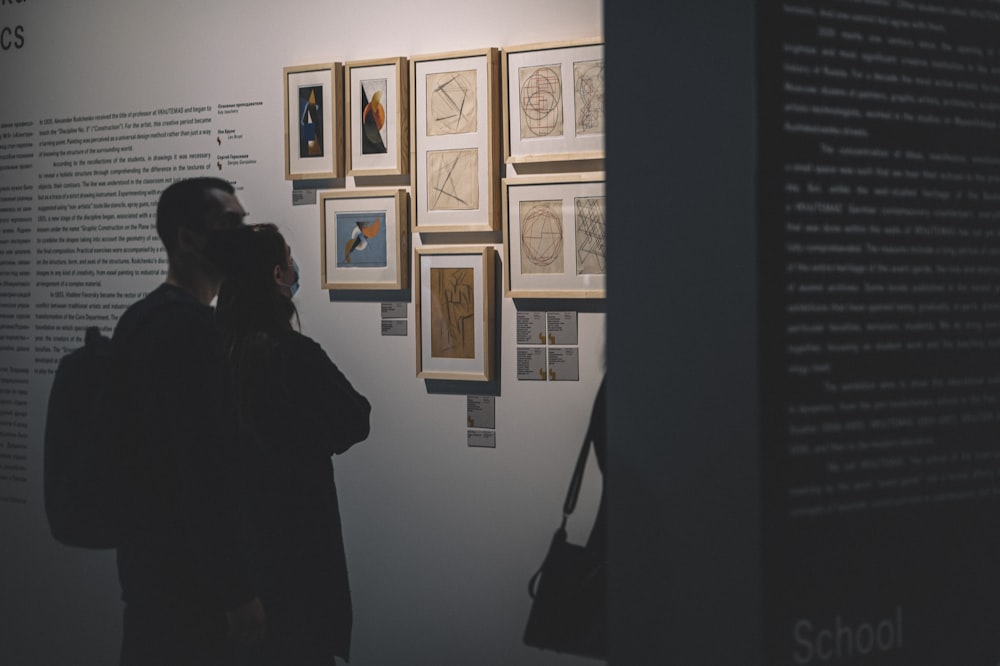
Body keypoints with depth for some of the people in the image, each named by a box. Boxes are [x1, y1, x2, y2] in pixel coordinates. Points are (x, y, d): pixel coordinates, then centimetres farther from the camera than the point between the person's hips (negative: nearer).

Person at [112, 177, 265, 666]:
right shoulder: (189, 324, -19)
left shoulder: (142, 317, 13)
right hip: (184, 566, -10)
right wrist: (239, 588, -22)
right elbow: (207, 466, -24)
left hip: (148, 551, 10)